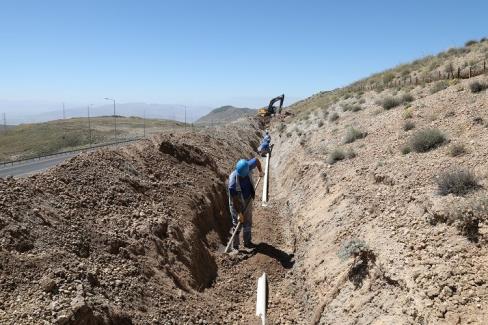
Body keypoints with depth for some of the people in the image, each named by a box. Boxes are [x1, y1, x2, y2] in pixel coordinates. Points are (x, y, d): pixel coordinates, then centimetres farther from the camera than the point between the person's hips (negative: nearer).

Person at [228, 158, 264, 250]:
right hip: (237, 203, -6)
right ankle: (235, 246, 20)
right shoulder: (233, 182, -35)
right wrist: (239, 213, -21)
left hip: (248, 200, 6)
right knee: (237, 224, 4)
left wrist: (260, 171, 12)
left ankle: (247, 242, 37)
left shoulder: (247, 168, -22)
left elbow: (256, 160, -1)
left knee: (248, 222, 18)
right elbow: (235, 200, -27)